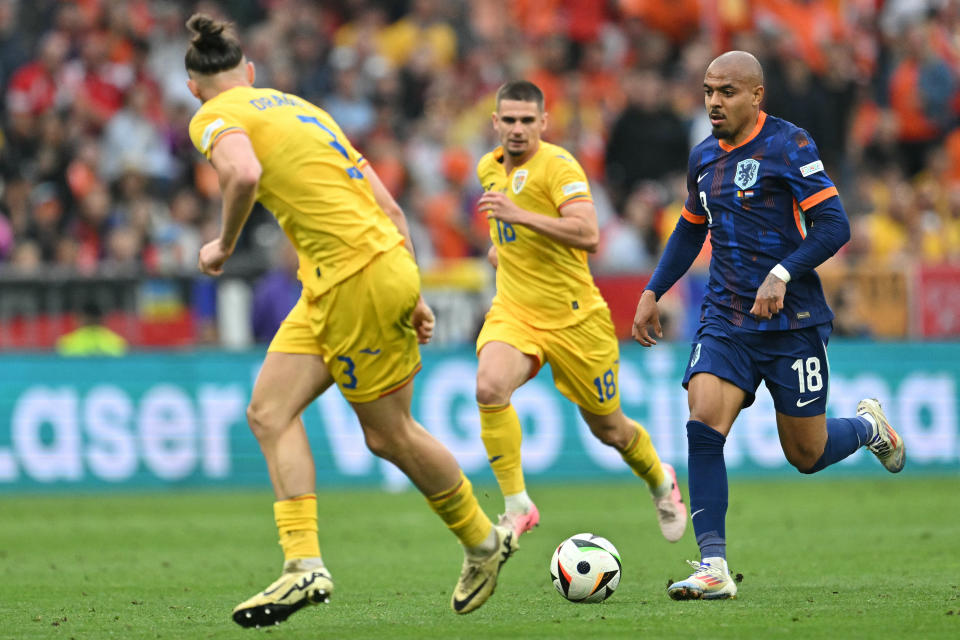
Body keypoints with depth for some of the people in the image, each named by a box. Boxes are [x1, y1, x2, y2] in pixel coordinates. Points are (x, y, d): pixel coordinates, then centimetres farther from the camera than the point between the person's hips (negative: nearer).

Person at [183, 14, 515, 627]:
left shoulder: (216, 117, -4)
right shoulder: (296, 105, 20)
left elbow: (244, 173, -28)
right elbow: (389, 208, 18)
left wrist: (224, 245, -10)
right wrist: (413, 295, 22)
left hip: (357, 278, -9)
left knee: (389, 433, 7)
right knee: (270, 411, 3)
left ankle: (484, 543, 24)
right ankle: (305, 565, -6)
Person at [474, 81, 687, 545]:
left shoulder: (558, 166, -16)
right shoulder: (489, 168, 6)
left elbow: (588, 235, -32)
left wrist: (520, 216, -38)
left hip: (574, 318, -4)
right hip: (513, 313, 4)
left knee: (609, 429, 12)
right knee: (490, 387, -29)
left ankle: (661, 482, 45)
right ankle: (517, 507, -20)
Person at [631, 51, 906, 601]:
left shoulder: (788, 145, -9)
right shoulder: (705, 158, 11)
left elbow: (834, 226, -14)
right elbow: (690, 231, 27)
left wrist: (781, 275, -24)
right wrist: (653, 293, 19)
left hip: (792, 322, -5)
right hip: (726, 322, 5)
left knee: (806, 455, 4)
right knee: (703, 426, -18)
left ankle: (868, 426, 39)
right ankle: (714, 568, -17)